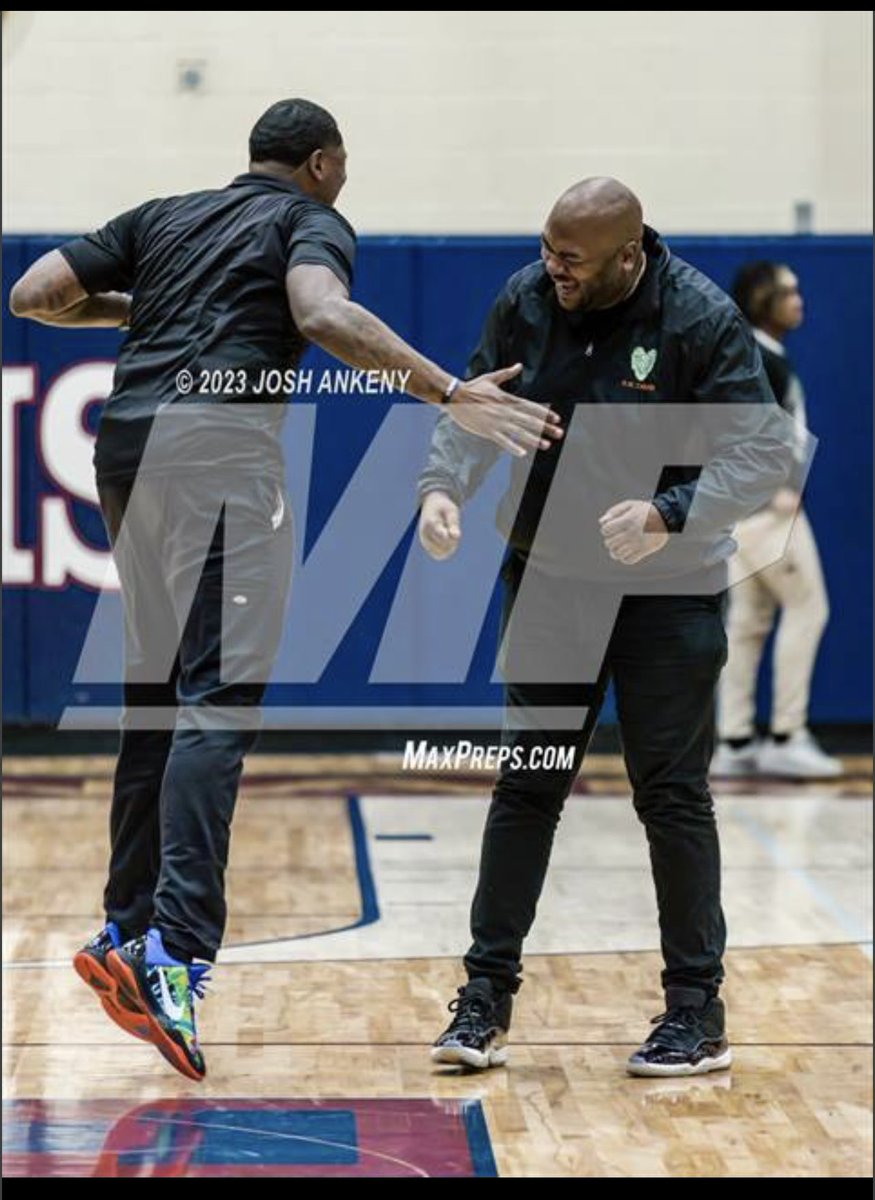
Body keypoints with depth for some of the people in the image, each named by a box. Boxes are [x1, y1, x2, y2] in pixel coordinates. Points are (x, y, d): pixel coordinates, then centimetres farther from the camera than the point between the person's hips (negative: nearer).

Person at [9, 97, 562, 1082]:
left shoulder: (162, 217, 25)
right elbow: (322, 314, -15)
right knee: (219, 702, -13)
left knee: (157, 698, 16)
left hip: (125, 444, 7)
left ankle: (127, 929, 17)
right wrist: (450, 394, -18)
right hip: (219, 443, -7)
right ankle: (176, 950, -26)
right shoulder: (310, 221, 8)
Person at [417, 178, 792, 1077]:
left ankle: (697, 1015, 12)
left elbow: (762, 454, -18)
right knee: (525, 789, 6)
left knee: (672, 796, 1)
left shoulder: (702, 320, -17)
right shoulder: (524, 302, -4)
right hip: (548, 584, 4)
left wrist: (669, 514, -33)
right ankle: (484, 1002, 12)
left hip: (667, 596, -4)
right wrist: (443, 483, -13)